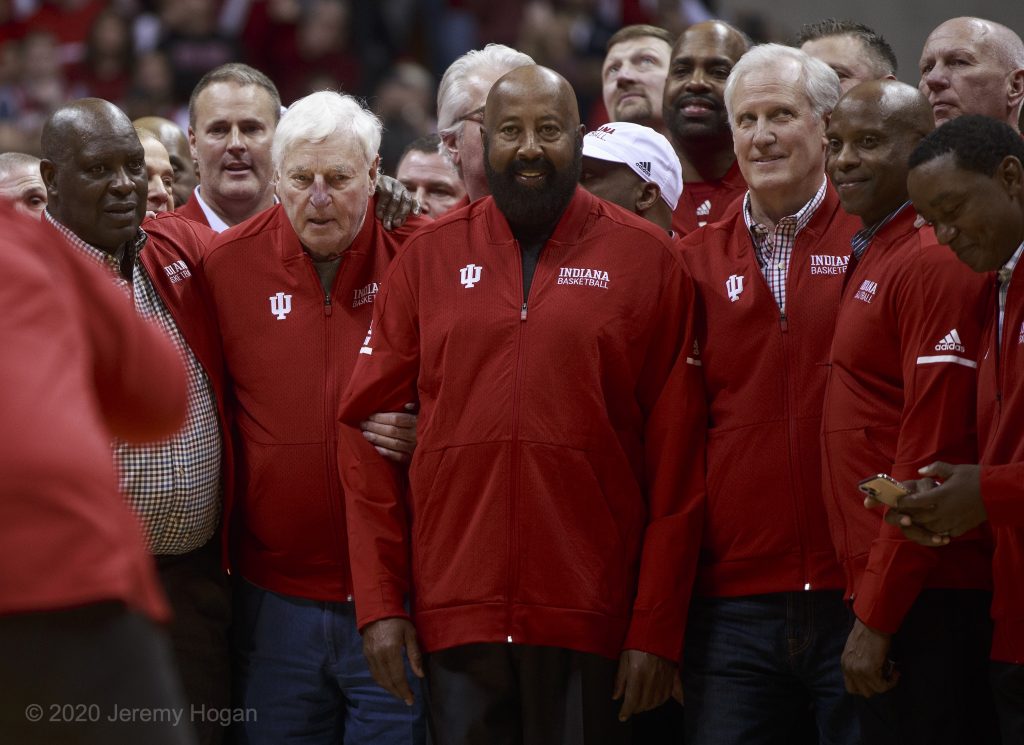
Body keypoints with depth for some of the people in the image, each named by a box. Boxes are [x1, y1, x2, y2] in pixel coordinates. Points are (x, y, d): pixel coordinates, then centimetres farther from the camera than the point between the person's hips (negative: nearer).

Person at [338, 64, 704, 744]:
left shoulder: (646, 260, 3)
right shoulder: (429, 256, 8)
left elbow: (675, 458, 0)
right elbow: (366, 427, 8)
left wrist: (658, 629, -4)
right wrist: (379, 602, 0)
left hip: (589, 618, -1)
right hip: (454, 616, 1)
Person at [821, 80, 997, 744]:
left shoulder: (935, 262, -13)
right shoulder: (869, 256, 17)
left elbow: (931, 455, -17)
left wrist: (877, 618, -17)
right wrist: (869, 603, 13)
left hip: (928, 606, -9)